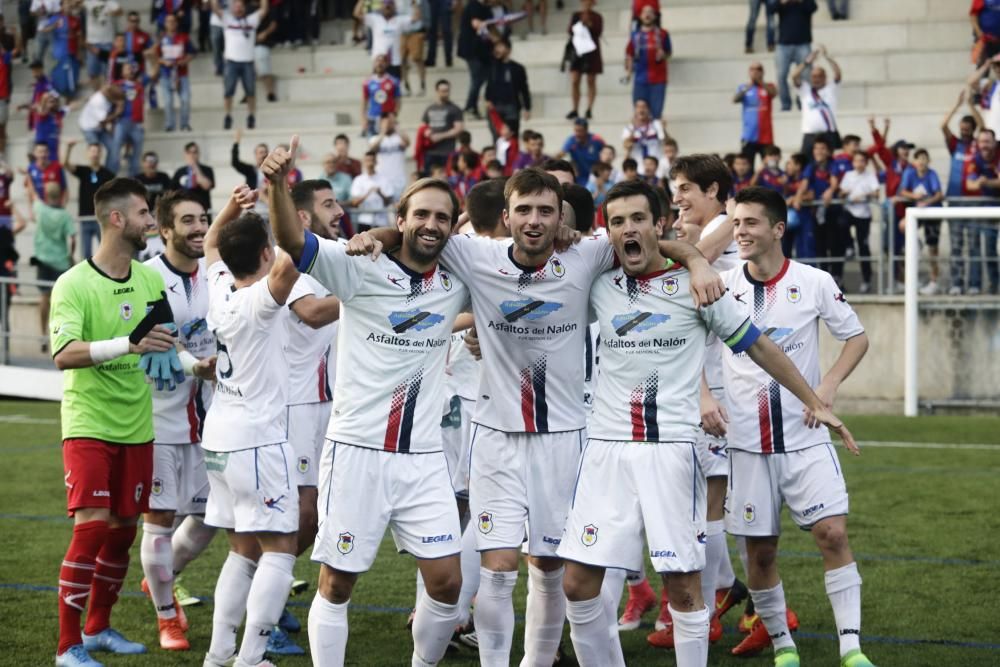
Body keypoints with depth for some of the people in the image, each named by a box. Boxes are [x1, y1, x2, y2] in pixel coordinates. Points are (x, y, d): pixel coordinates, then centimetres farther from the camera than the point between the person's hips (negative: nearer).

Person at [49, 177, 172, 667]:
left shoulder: (150, 279, 5)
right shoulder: (73, 285, -13)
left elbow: (169, 338, 19)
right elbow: (64, 354, -25)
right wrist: (128, 344, -35)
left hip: (136, 426, 6)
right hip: (88, 425, -6)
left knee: (123, 530, 10)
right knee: (91, 527, -13)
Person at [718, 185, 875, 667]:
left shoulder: (815, 283, -3)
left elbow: (857, 336, 7)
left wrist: (829, 384, -8)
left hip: (806, 436, -1)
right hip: (745, 441, 1)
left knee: (832, 533, -13)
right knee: (760, 549, 4)